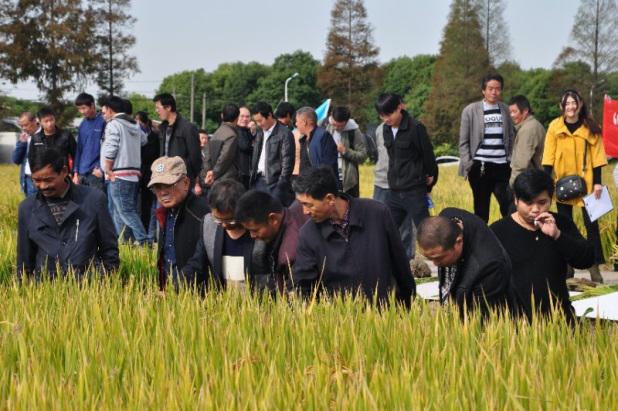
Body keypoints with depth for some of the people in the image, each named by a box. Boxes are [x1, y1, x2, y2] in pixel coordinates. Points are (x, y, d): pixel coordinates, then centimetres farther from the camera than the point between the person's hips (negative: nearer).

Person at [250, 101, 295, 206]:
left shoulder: (284, 134, -8)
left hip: (275, 182, -7)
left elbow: (287, 162, -11)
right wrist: (252, 176, 9)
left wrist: (281, 184, -15)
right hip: (259, 180, 7)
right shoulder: (260, 133, 16)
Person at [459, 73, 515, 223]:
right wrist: (468, 165, -6)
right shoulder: (471, 110, 0)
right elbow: (463, 142, 1)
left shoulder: (505, 109, 9)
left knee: (510, 208, -4)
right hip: (480, 166, -2)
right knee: (481, 211, 4)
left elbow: (511, 137, 16)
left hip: (502, 166, 2)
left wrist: (511, 159, 8)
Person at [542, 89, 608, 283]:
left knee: (591, 223, -4)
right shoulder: (555, 127, -1)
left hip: (586, 183, -1)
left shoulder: (591, 128, -2)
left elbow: (597, 156, -1)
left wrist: (598, 182, -6)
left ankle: (594, 266, 1)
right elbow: (549, 156, 0)